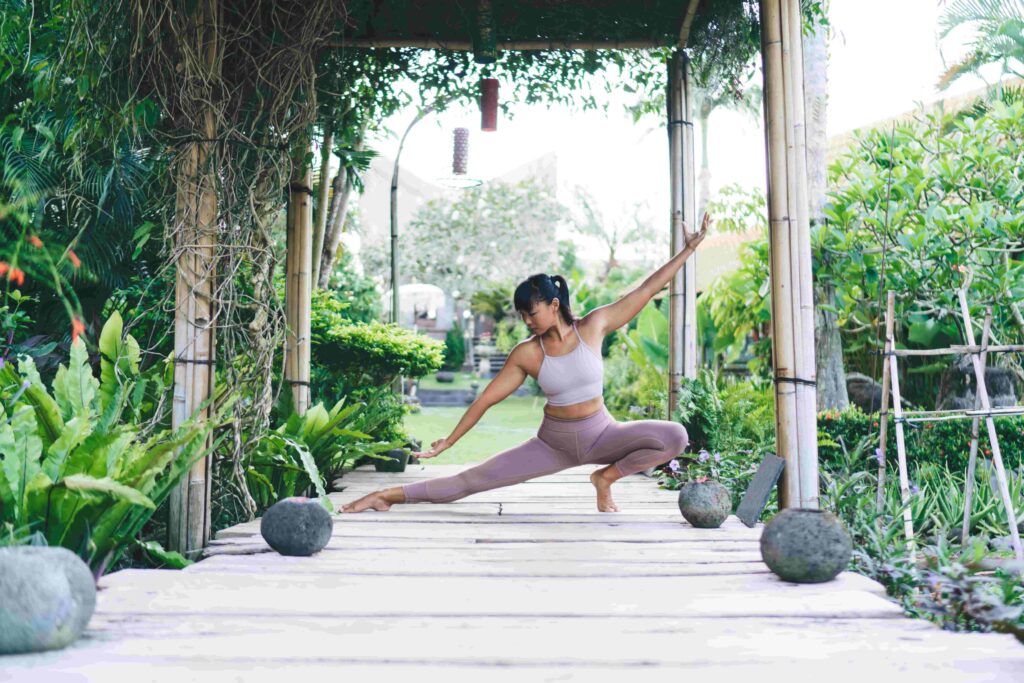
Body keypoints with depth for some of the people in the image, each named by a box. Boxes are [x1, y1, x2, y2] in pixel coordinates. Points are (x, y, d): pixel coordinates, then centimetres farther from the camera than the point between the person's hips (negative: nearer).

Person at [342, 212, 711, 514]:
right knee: (473, 479, -9)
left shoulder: (593, 326, -10)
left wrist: (688, 250, -8)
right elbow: (485, 398, -5)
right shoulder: (527, 353, -10)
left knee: (674, 436, -24)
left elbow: (646, 289, -7)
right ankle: (388, 495, 0)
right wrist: (448, 442, -3)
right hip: (553, 442, 0)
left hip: (601, 434, 1)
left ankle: (606, 476, -4)